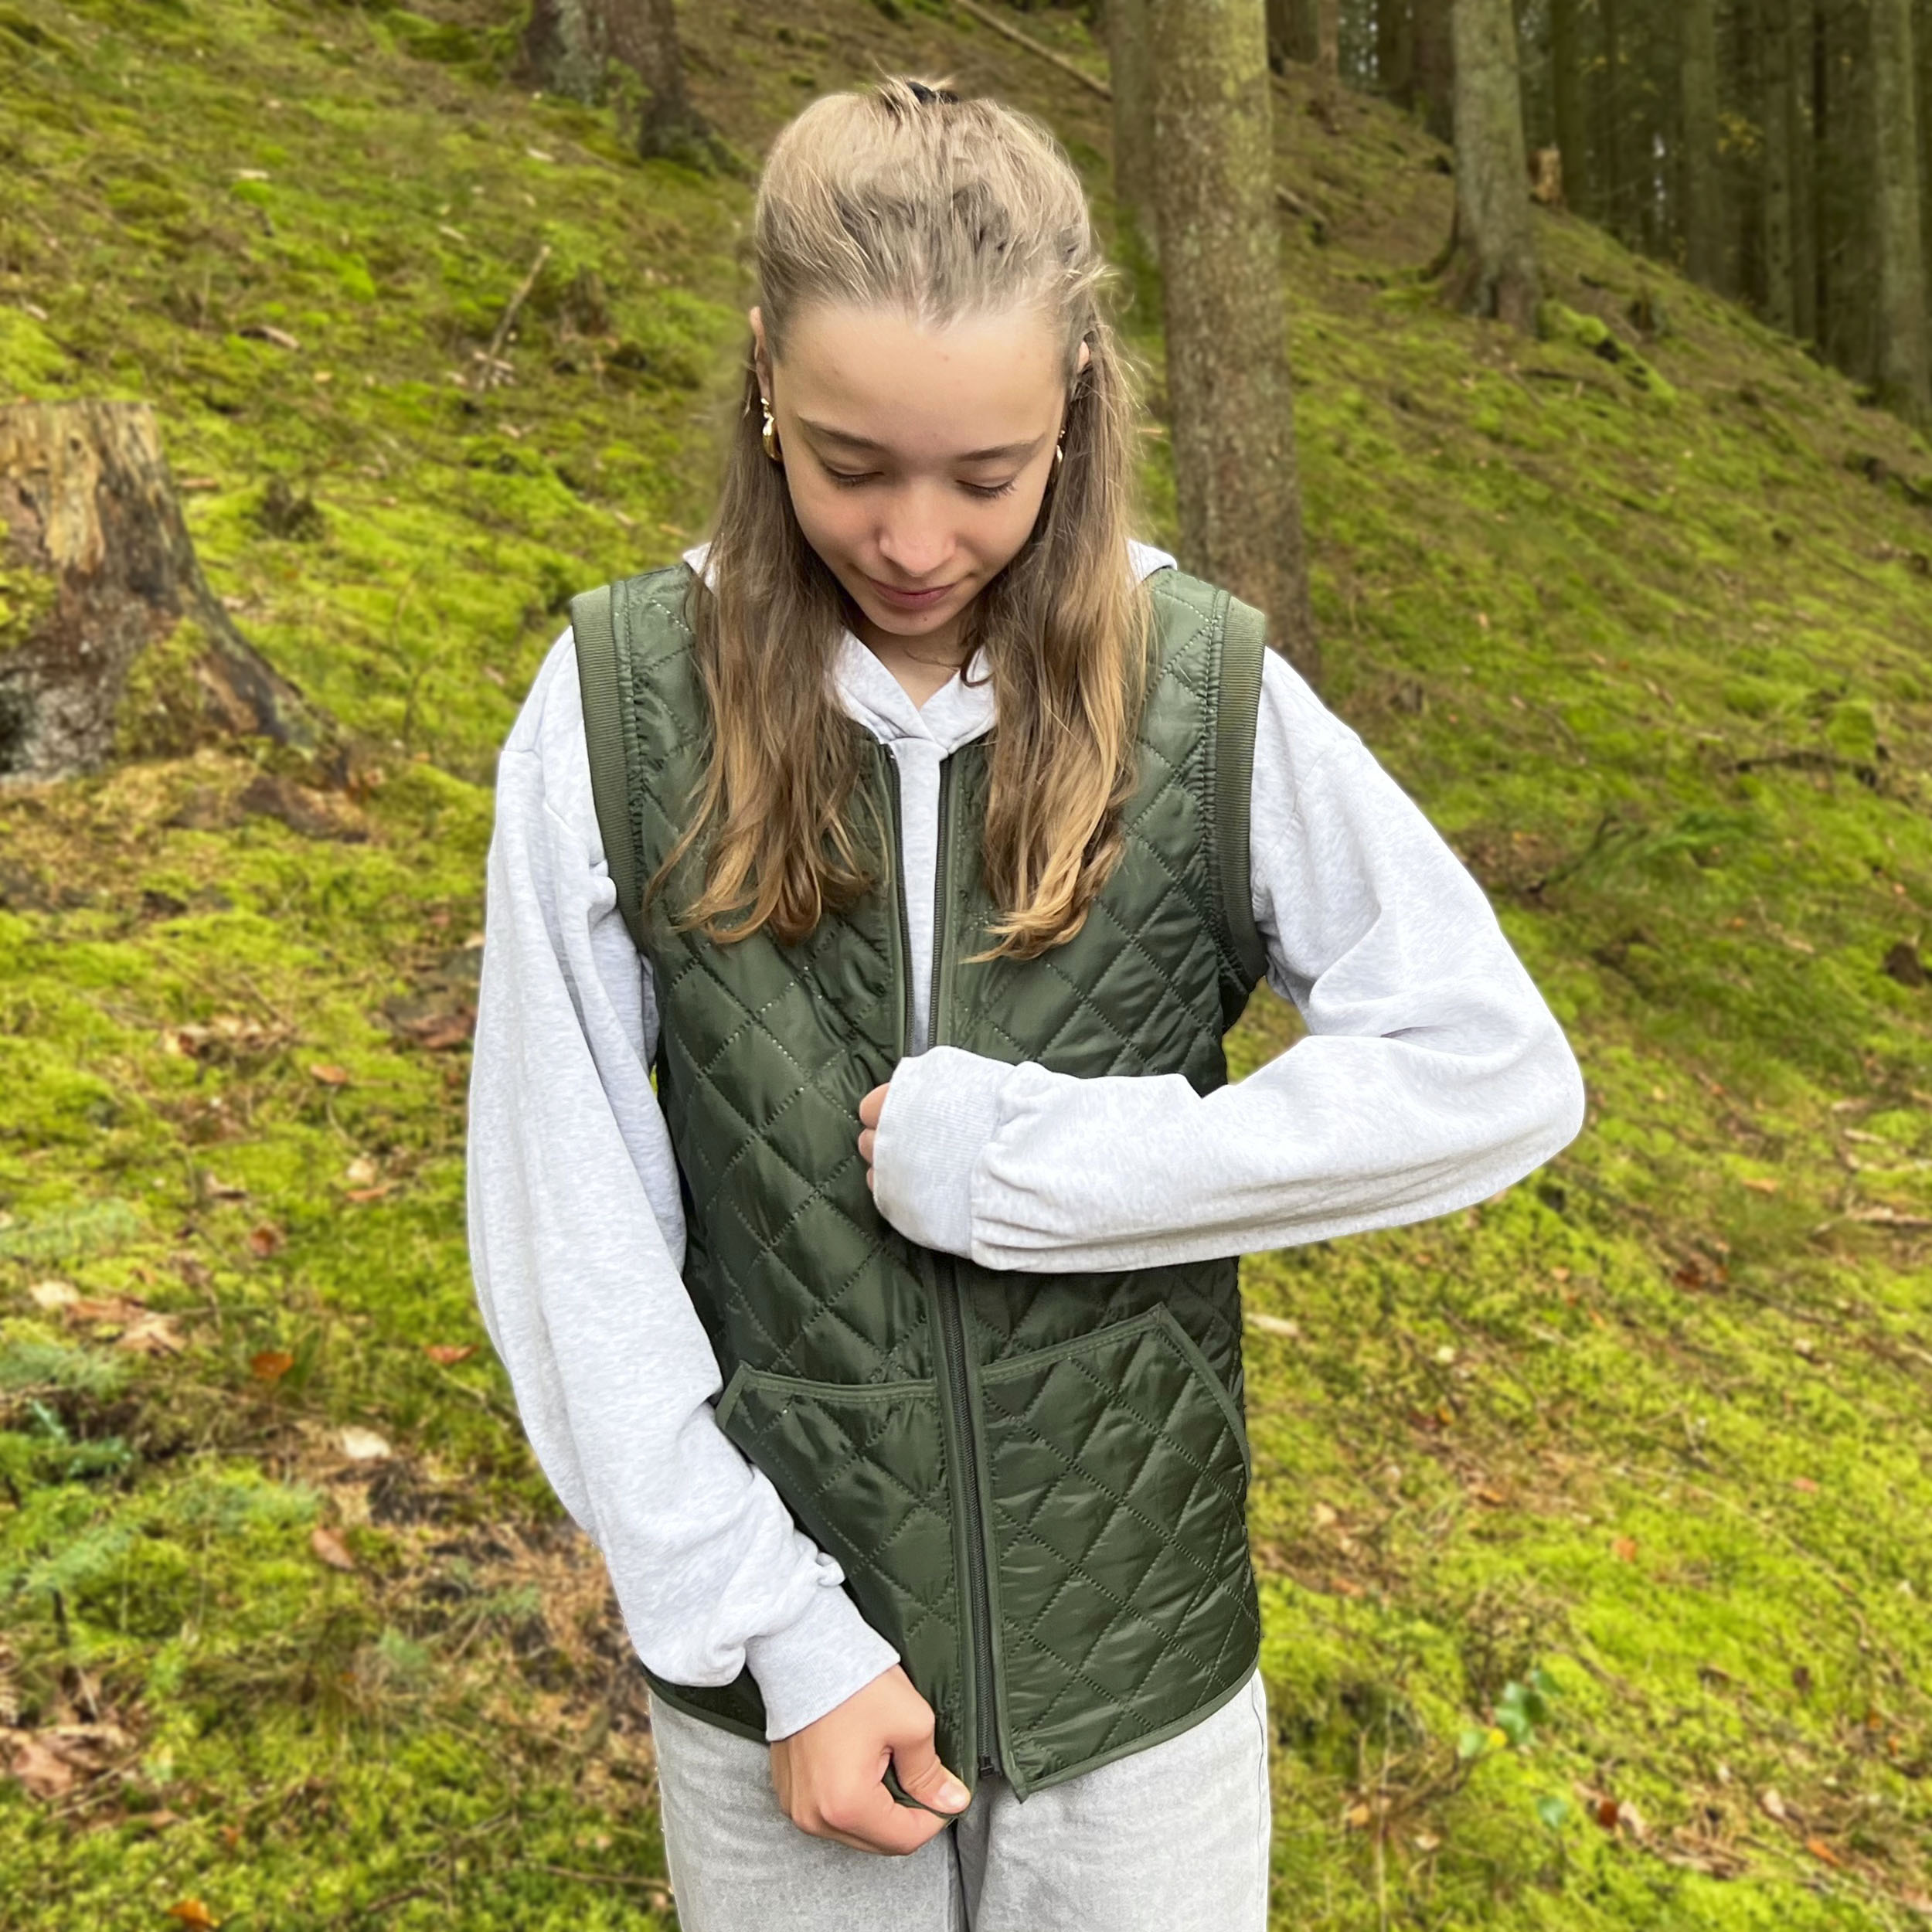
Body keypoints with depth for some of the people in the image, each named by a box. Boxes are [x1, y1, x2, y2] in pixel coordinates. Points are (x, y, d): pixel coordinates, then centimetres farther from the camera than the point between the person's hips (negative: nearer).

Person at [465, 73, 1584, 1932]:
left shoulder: (1206, 695, -9)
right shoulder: (623, 700, -10)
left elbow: (1502, 1073, -13)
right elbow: (565, 1231, -9)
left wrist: (1023, 1159, -18)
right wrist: (780, 1638, -10)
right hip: (783, 1680, 0)